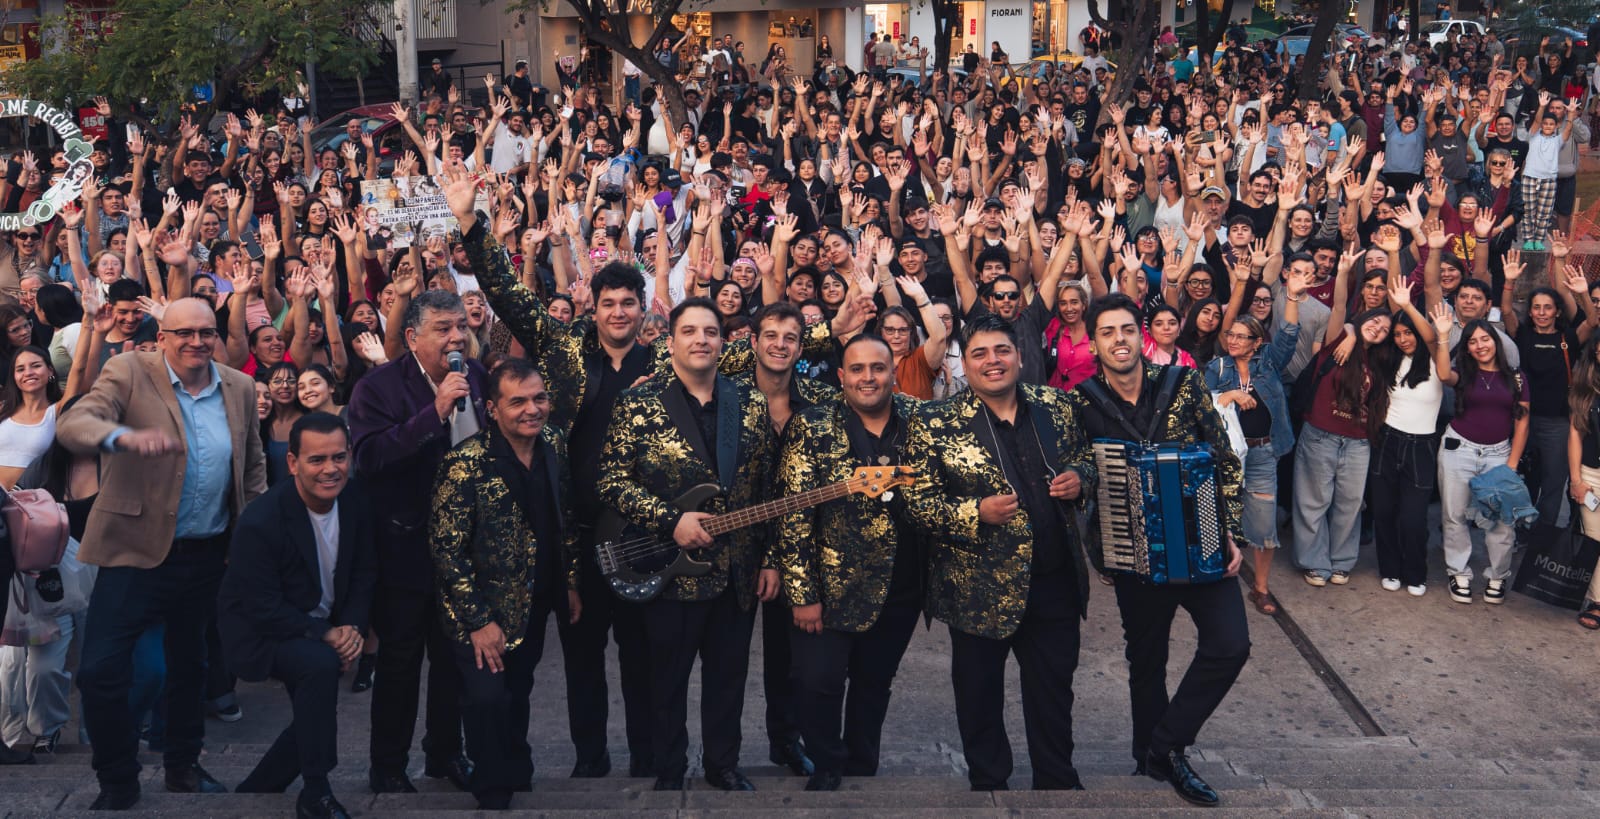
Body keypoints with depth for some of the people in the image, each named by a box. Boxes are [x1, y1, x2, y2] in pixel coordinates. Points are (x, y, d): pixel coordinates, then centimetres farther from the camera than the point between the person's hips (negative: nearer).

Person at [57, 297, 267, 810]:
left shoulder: (240, 389, 3)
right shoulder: (129, 373, -8)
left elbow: (253, 465, 14)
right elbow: (73, 424, -23)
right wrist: (125, 437, -43)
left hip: (210, 553, 4)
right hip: (137, 550, -3)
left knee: (190, 664, 19)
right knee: (100, 670, -7)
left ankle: (183, 766, 37)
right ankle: (118, 782, 13)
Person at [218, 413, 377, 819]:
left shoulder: (355, 503, -9)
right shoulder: (260, 522, -28)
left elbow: (364, 574, 1)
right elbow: (264, 609, -25)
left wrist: (352, 627, -14)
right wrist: (325, 636, -26)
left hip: (322, 627, 7)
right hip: (262, 632, -7)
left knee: (316, 714, 12)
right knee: (321, 663, -33)